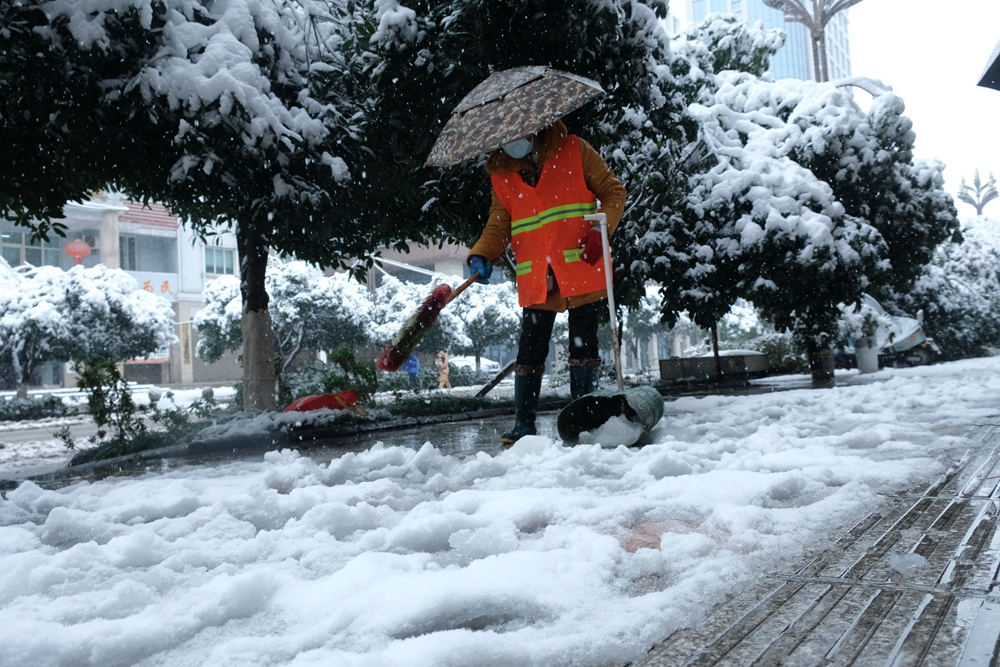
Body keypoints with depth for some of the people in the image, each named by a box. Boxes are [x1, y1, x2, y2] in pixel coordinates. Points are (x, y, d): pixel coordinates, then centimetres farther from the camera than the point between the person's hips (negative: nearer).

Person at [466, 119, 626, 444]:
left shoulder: (573, 150, 4)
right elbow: (498, 224, 10)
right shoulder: (501, 175, 12)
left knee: (583, 343, 4)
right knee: (530, 348, 1)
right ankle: (523, 424, 9)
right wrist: (481, 255, -9)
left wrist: (601, 227, -12)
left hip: (582, 269, -2)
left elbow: (613, 191, 5)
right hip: (535, 278, 3)